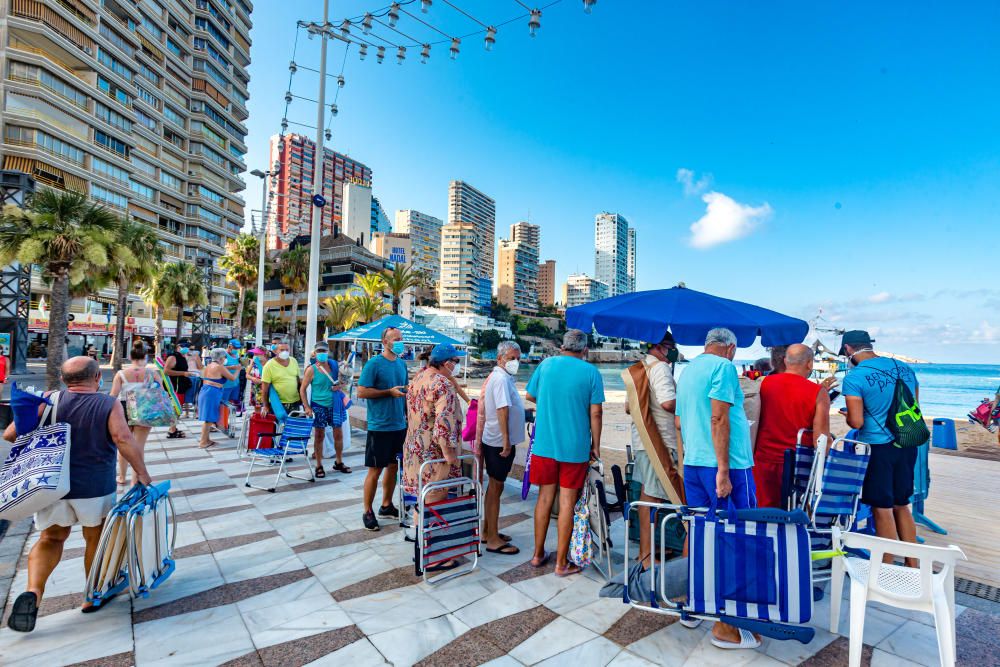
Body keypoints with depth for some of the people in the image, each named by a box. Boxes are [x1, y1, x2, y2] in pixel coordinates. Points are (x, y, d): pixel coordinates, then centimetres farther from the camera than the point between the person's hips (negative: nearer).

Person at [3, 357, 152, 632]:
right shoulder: (110, 405, -10)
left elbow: (10, 435, -4)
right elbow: (123, 439, -23)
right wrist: (142, 474, -15)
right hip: (94, 489, -2)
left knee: (51, 539, 25)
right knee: (95, 540, 18)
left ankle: (33, 591, 5)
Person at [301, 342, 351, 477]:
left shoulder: (334, 365, 3)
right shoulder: (311, 370, -7)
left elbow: (340, 379, 19)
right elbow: (302, 389, -5)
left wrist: (339, 385, -4)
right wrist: (307, 407, -12)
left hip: (334, 404, 4)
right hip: (318, 406, -3)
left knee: (338, 433, 9)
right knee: (319, 435, 5)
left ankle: (339, 463, 25)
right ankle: (319, 466, 17)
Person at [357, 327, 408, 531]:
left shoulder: (402, 364, 9)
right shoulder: (374, 363, -11)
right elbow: (361, 392, -14)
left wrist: (407, 413, 11)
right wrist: (390, 392, -18)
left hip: (399, 425, 7)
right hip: (380, 427, -6)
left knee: (393, 466, 15)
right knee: (375, 470, 2)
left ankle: (386, 506, 30)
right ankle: (367, 512, 16)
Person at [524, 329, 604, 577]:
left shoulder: (546, 365, 2)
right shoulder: (591, 372, -6)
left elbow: (530, 396, 13)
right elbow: (596, 412, -8)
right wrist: (596, 445, 2)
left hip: (544, 444, 3)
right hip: (575, 447, -2)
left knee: (544, 498, 14)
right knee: (567, 502, 6)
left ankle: (538, 554, 27)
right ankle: (561, 563, 17)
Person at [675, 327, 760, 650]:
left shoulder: (688, 369, 16)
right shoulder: (723, 367, -8)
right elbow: (718, 419, -17)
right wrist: (723, 470, -17)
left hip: (692, 465, 8)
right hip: (726, 464, -8)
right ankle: (725, 626, 9)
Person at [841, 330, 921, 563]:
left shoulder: (854, 378, -15)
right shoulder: (904, 368, 6)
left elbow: (856, 422, -17)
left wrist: (848, 415, 4)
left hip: (877, 447, -6)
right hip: (907, 446, 7)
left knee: (882, 510, 5)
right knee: (901, 506, 18)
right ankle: (912, 567, 29)